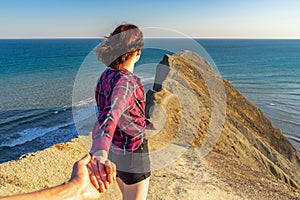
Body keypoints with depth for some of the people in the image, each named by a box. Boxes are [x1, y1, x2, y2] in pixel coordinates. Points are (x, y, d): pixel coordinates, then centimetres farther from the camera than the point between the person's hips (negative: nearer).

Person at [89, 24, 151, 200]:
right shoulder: (126, 82, -30)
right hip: (132, 154, -8)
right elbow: (109, 117, -49)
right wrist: (99, 154, -68)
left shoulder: (107, 74, -2)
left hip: (115, 148, 8)